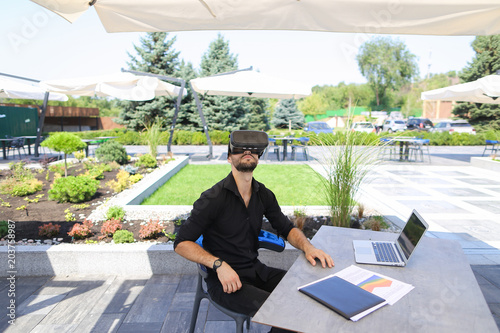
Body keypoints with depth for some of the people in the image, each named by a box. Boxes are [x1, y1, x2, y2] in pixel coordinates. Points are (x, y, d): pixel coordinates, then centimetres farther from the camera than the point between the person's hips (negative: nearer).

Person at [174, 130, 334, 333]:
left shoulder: (263, 194, 2)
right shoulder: (213, 198, -17)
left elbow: (287, 228, 11)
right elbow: (181, 243, -14)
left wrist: (308, 247, -10)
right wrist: (219, 264, -27)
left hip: (256, 270, 6)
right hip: (224, 279, -6)